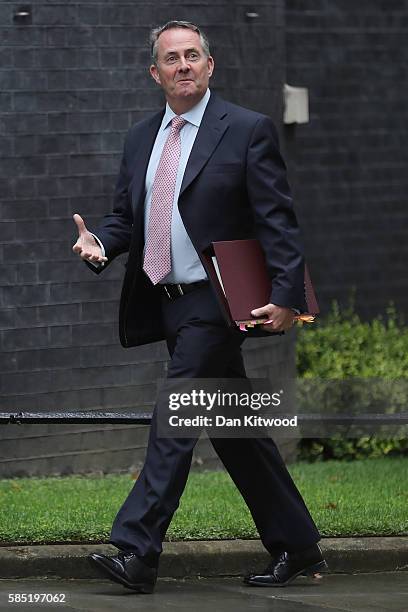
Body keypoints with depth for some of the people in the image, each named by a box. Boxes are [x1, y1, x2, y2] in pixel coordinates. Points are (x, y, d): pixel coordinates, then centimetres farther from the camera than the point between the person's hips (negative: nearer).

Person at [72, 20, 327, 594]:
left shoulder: (247, 130, -6)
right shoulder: (140, 139, 13)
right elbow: (126, 215, 17)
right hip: (165, 304, 7)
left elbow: (278, 220, -10)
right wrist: (100, 243, -6)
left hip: (215, 303, -7)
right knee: (234, 429, 11)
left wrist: (287, 295, -19)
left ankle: (137, 554, -14)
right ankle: (296, 547, 20)